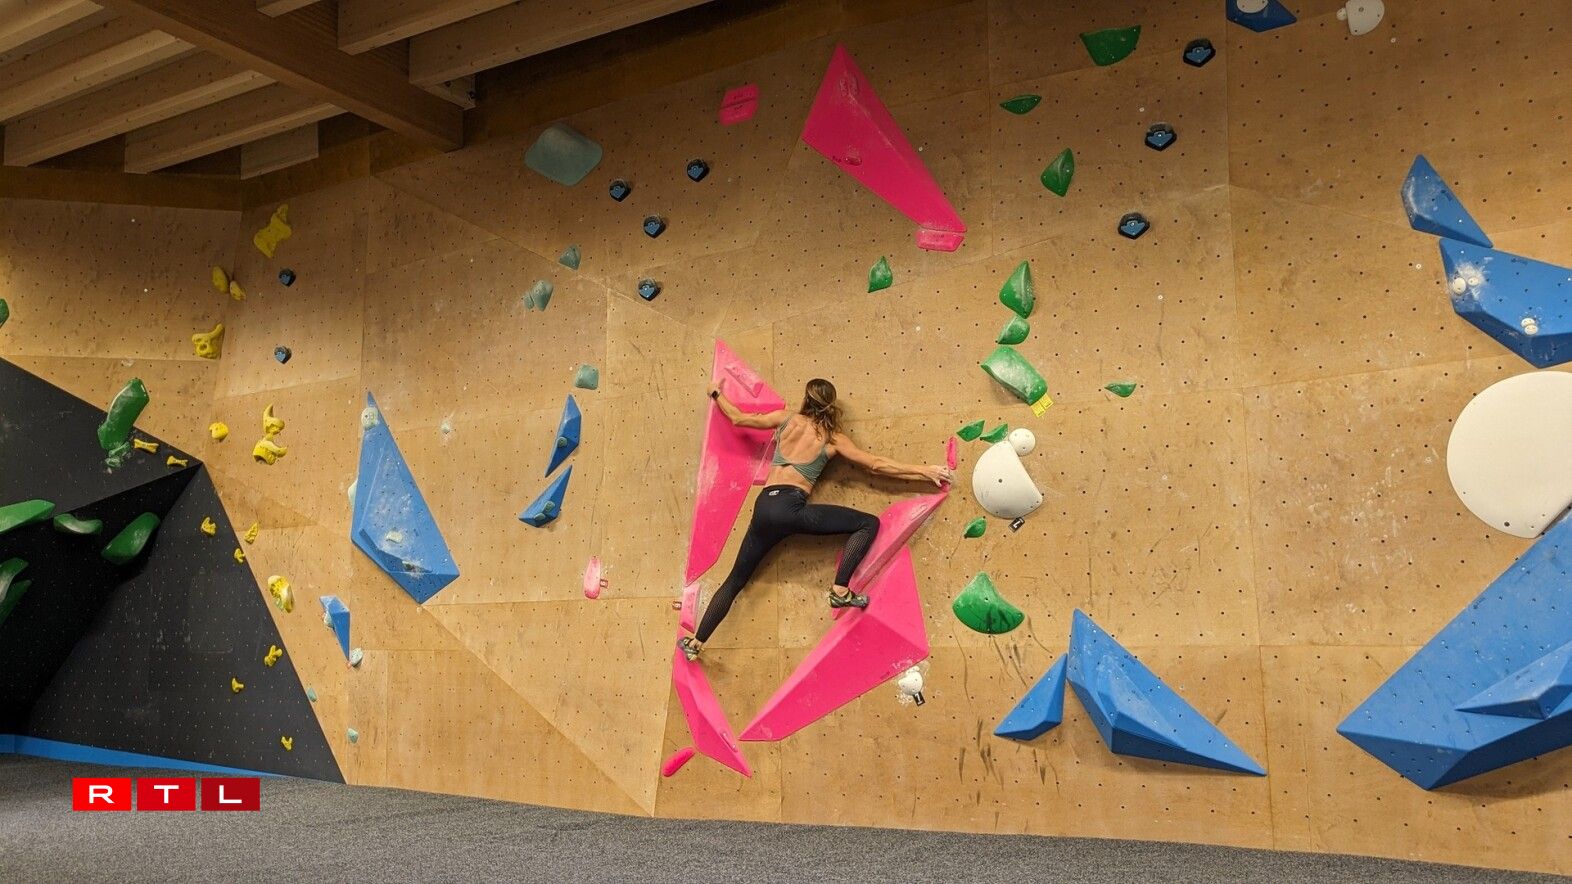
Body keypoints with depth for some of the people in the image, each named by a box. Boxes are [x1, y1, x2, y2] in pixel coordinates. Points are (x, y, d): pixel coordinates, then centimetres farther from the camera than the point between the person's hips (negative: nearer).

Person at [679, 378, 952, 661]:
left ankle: (695, 643, 15)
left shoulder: (786, 418, 13)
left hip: (764, 507, 5)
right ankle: (841, 590, -8)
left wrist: (716, 394, 37)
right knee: (869, 523, 2)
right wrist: (924, 471, 8)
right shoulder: (833, 438, 6)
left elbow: (738, 418, 19)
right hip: (790, 507, -4)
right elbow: (876, 465, 3)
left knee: (736, 579, 17)